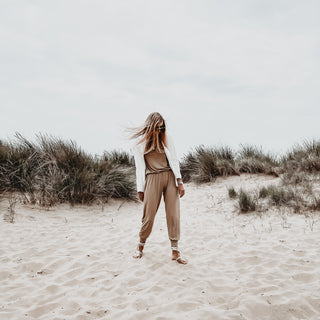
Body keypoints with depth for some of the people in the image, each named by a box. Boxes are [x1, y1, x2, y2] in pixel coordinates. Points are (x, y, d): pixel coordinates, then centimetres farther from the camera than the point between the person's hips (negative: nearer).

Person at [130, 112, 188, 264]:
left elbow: (174, 160, 10)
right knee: (149, 215, -2)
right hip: (152, 179, -2)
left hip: (170, 177, 2)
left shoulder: (166, 139, 13)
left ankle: (175, 251, 2)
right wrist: (140, 189, 5)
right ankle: (141, 246, 21)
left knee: (174, 214, -3)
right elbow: (139, 168, 8)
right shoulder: (140, 145, 8)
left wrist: (179, 181, 1)